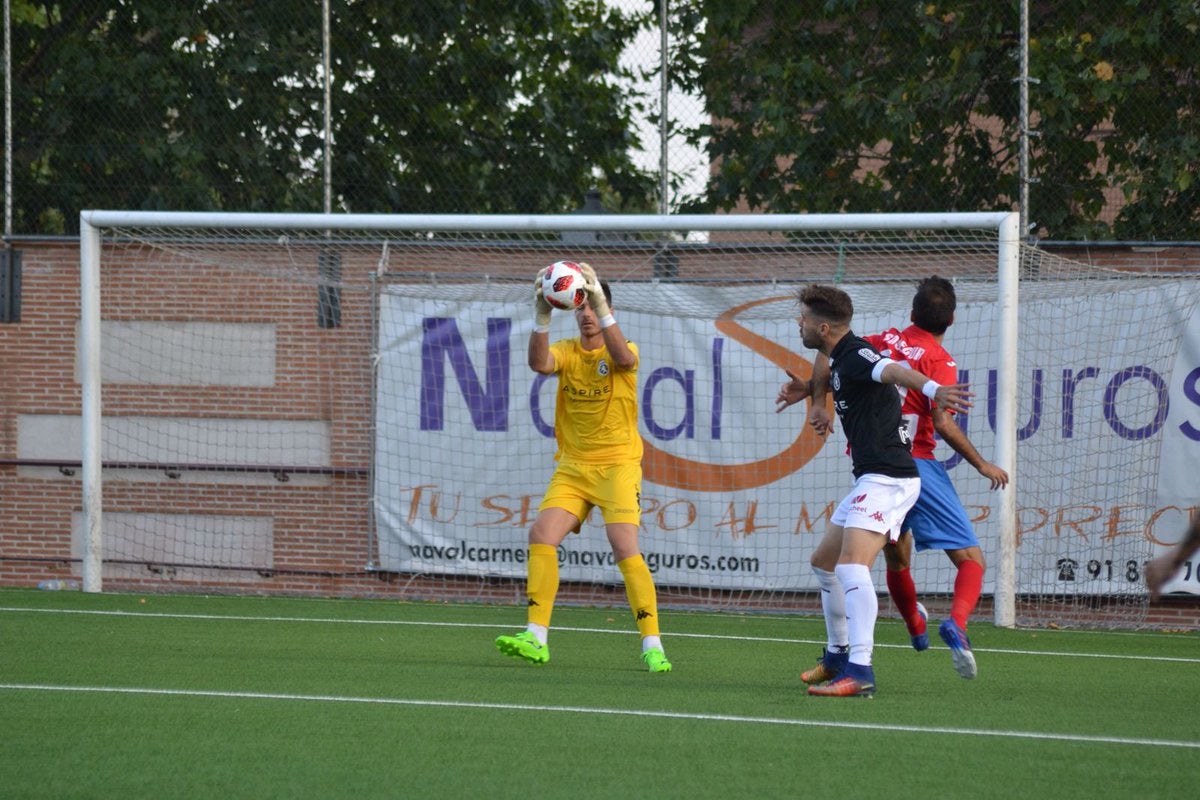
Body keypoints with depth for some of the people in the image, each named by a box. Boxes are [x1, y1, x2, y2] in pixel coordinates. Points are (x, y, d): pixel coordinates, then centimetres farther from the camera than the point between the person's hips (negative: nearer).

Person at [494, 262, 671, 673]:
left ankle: (653, 646, -13)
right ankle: (536, 639, -9)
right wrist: (542, 316, -32)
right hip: (571, 466, 4)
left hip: (617, 465, -4)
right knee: (541, 535, -13)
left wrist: (601, 305, -36)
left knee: (625, 547, -17)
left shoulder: (621, 351, -2)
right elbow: (540, 363, -17)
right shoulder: (567, 351, 6)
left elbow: (624, 358, -28)